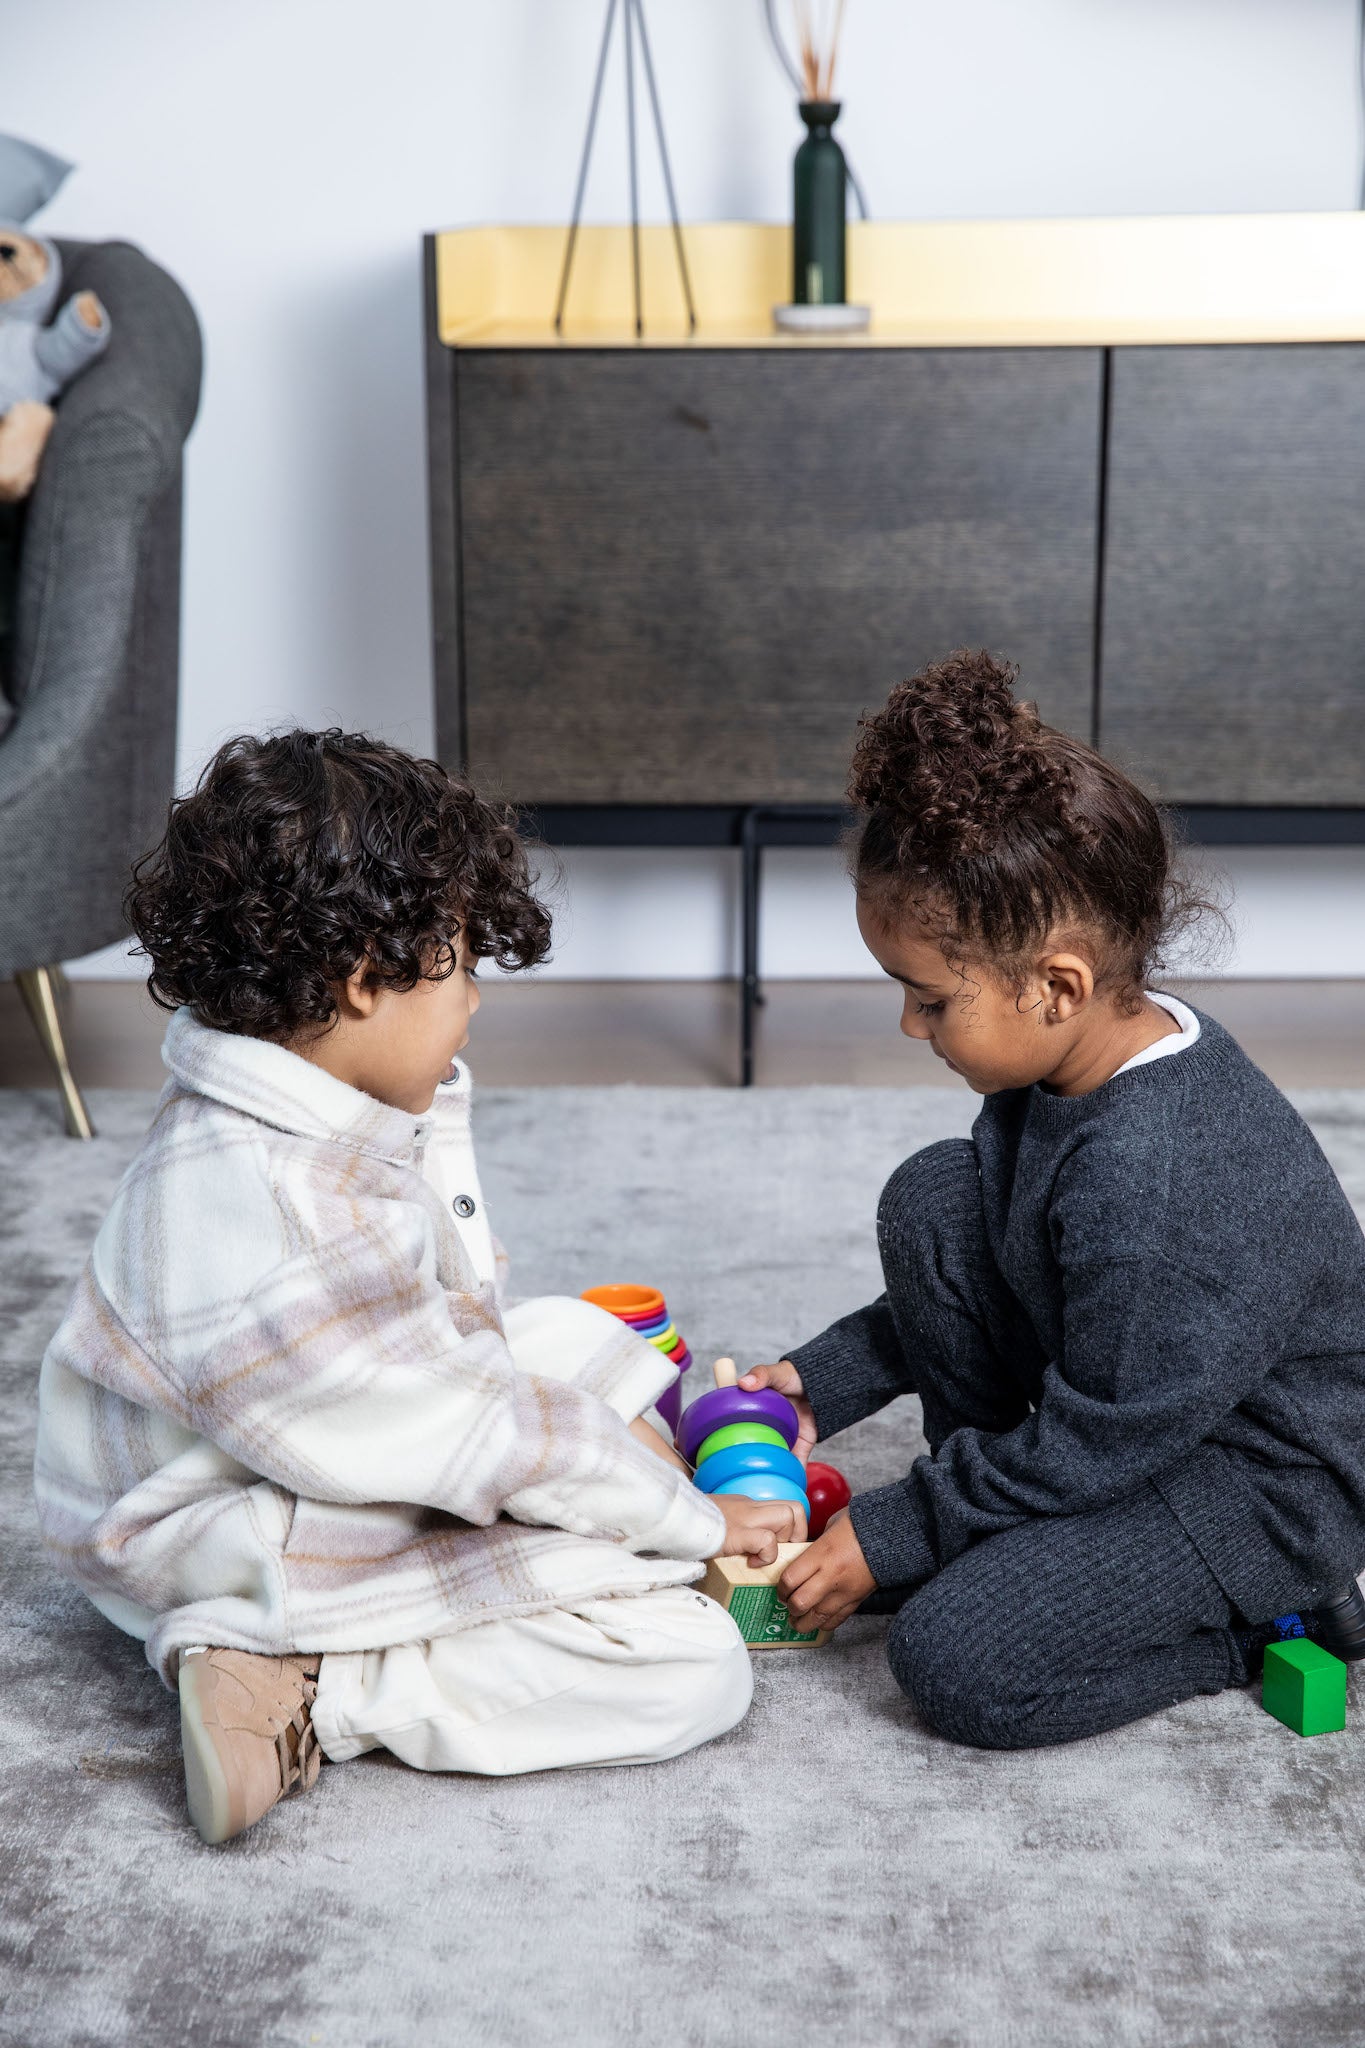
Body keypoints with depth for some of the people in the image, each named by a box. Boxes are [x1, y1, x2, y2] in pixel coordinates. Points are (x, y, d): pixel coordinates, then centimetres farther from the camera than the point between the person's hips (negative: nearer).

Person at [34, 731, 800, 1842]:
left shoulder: (331, 1111, -5)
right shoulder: (284, 1219, -35)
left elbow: (451, 1330, 7)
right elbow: (481, 1439, -25)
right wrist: (699, 1521, -11)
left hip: (348, 1448, 10)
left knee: (579, 1337, 24)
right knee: (692, 1668, -16)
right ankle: (308, 1696, -13)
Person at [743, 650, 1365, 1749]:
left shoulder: (1152, 1184, -35)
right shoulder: (1076, 1062, -6)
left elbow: (1095, 1444, -25)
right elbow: (981, 1276, 10)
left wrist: (888, 1540, -15)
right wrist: (824, 1380, 5)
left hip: (1264, 1482, -9)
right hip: (1135, 1400, 9)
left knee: (958, 1664, -20)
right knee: (935, 1196, -6)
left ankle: (1262, 1620, 2)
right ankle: (1001, 1535, 7)